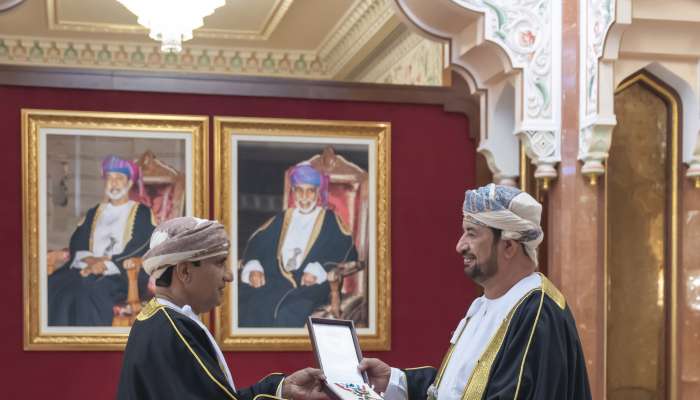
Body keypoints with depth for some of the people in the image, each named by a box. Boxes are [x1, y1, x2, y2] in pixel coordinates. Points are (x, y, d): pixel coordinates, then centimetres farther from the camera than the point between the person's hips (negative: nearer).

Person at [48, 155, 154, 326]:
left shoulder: (142, 213, 11)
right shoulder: (94, 213, 27)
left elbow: (142, 249, -2)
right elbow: (76, 243, 16)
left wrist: (106, 264, -12)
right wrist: (89, 259, -7)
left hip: (118, 275, -4)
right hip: (86, 269, 5)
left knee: (85, 293, -36)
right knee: (52, 288, -26)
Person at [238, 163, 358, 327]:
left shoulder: (329, 220, 11)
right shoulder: (283, 219, 24)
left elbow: (348, 252, -3)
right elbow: (256, 242, 15)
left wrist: (318, 271, -18)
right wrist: (253, 268, -5)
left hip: (311, 285, -3)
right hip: (277, 281, 3)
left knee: (288, 312, -34)